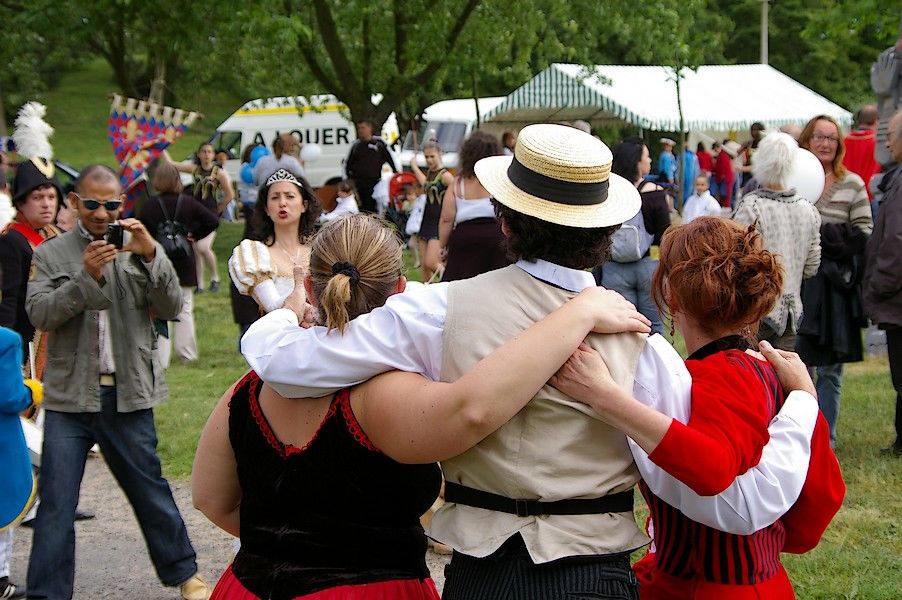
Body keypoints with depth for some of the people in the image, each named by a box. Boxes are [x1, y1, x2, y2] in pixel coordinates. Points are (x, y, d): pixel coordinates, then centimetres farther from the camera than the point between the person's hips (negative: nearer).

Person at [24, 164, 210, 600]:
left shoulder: (139, 250, 6)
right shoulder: (52, 254, 5)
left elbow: (171, 308, -3)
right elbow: (39, 314, -8)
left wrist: (151, 256, -16)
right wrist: (86, 275, -20)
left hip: (128, 395, 1)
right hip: (70, 397, 0)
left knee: (150, 490, 12)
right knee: (56, 504, -1)